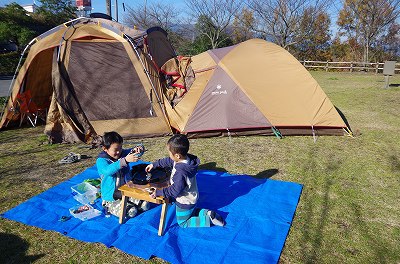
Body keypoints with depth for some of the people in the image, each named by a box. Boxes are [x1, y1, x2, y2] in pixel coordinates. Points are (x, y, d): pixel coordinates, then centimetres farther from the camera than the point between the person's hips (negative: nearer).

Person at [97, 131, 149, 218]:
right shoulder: (101, 161, -15)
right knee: (131, 212, -23)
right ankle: (110, 208, 0)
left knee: (145, 205, -11)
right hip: (112, 198, -5)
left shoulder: (123, 154, 2)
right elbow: (108, 170, -36)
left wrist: (139, 149, -23)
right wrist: (125, 160, -48)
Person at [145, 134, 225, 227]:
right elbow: (168, 161, 6)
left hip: (185, 203, -9)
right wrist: (154, 164, 13)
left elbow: (175, 190, -29)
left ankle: (208, 219, 3)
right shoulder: (184, 159, -13)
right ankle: (207, 213, 16)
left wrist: (158, 192, -21)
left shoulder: (181, 172, -39)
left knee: (183, 224, 14)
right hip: (190, 198, 9)